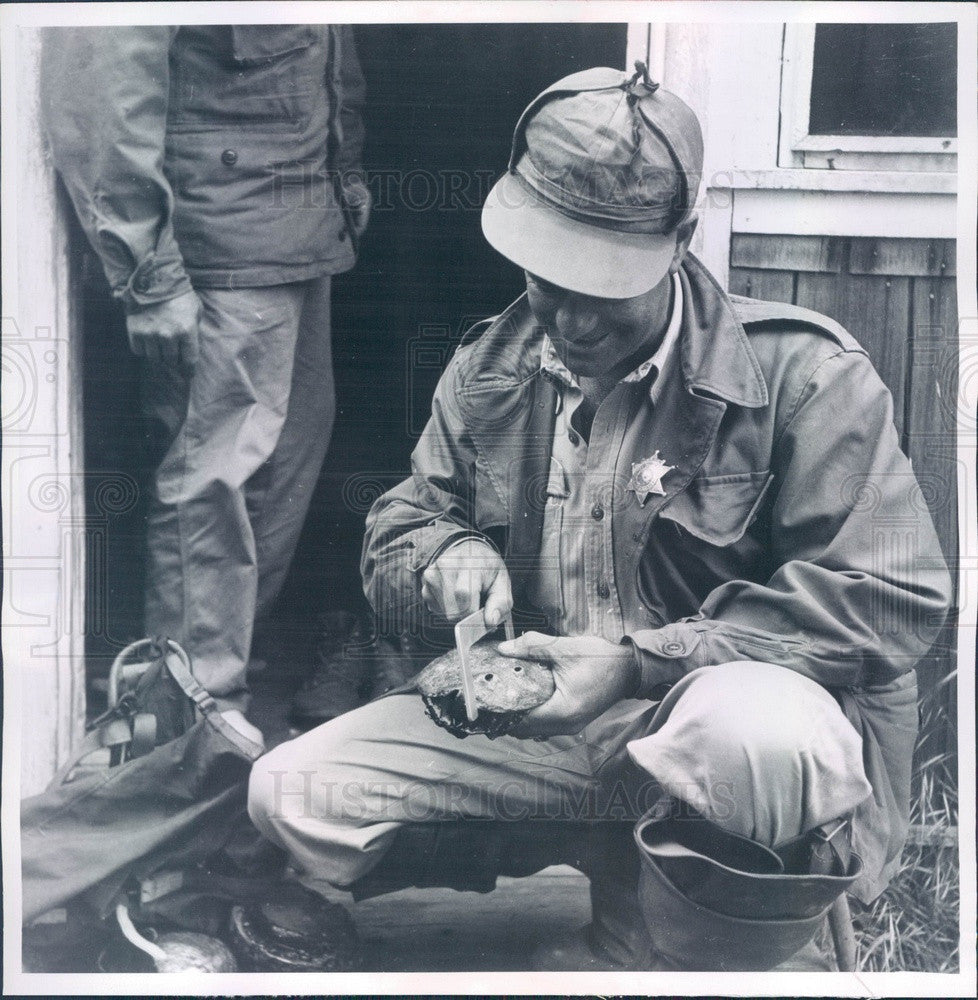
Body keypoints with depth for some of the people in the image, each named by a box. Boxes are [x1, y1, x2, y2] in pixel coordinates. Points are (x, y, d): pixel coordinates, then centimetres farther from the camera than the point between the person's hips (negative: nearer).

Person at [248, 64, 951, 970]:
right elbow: (397, 531, 14)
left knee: (759, 734, -42)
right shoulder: (491, 367, 6)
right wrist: (450, 558, -14)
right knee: (290, 793, -6)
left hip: (706, 722, -5)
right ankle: (642, 881, -3)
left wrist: (637, 664, -23)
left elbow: (891, 596, -16)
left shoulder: (802, 371, -11)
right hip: (535, 724, 5)